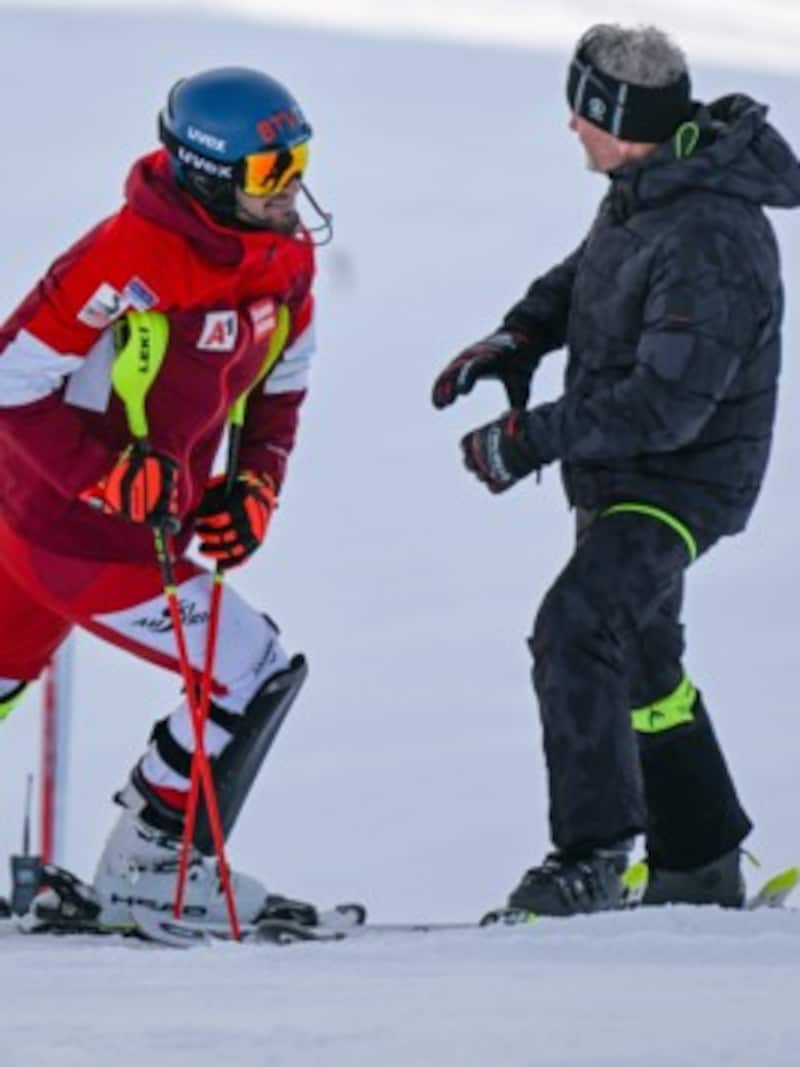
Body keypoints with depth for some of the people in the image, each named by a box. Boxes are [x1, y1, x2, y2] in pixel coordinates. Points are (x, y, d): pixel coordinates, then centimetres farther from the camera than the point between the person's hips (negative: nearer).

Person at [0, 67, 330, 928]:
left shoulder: (287, 258, -4)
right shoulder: (129, 259, -28)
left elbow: (280, 386, 13)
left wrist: (254, 487, -1)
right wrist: (110, 481, -29)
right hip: (85, 540, -9)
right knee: (255, 673, -6)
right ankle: (146, 871, 6)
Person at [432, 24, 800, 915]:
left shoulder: (710, 239, -29)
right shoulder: (643, 190, 0)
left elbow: (667, 404, -32)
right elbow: (583, 277, 19)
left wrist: (530, 439, -27)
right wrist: (516, 340, 1)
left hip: (680, 482, -10)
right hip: (619, 477, 10)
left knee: (576, 629, -25)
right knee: (641, 661, 21)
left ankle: (590, 858, -20)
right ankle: (701, 869, 36)